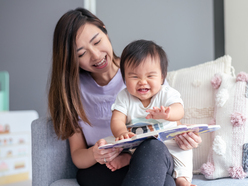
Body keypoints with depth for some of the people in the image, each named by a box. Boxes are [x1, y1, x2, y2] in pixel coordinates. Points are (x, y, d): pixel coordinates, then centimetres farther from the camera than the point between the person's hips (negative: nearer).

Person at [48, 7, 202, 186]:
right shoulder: (72, 89, 2)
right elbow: (77, 156, 2)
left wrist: (181, 135, -17)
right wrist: (94, 154, -23)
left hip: (152, 159, 3)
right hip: (98, 170, -2)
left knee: (154, 147, -35)